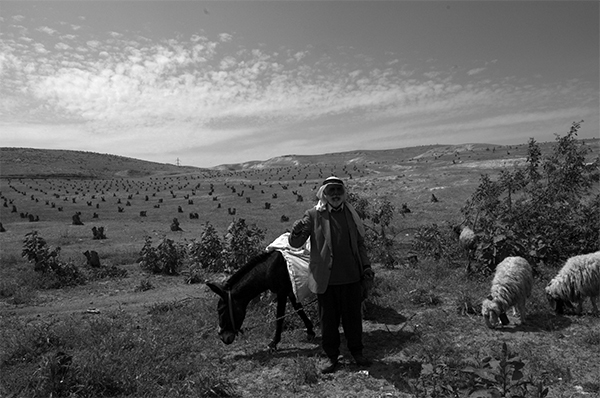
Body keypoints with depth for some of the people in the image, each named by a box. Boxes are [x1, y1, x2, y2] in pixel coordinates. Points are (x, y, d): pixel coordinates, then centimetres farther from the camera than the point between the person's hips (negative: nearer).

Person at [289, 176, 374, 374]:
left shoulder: (351, 214, 7)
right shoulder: (313, 215, -5)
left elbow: (360, 243, 16)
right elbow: (295, 244, -10)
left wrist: (365, 265, 7)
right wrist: (296, 233, -32)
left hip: (351, 277, 3)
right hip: (326, 279, -2)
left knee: (353, 316, 14)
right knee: (328, 319, 9)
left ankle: (357, 352, 34)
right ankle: (332, 357, 26)